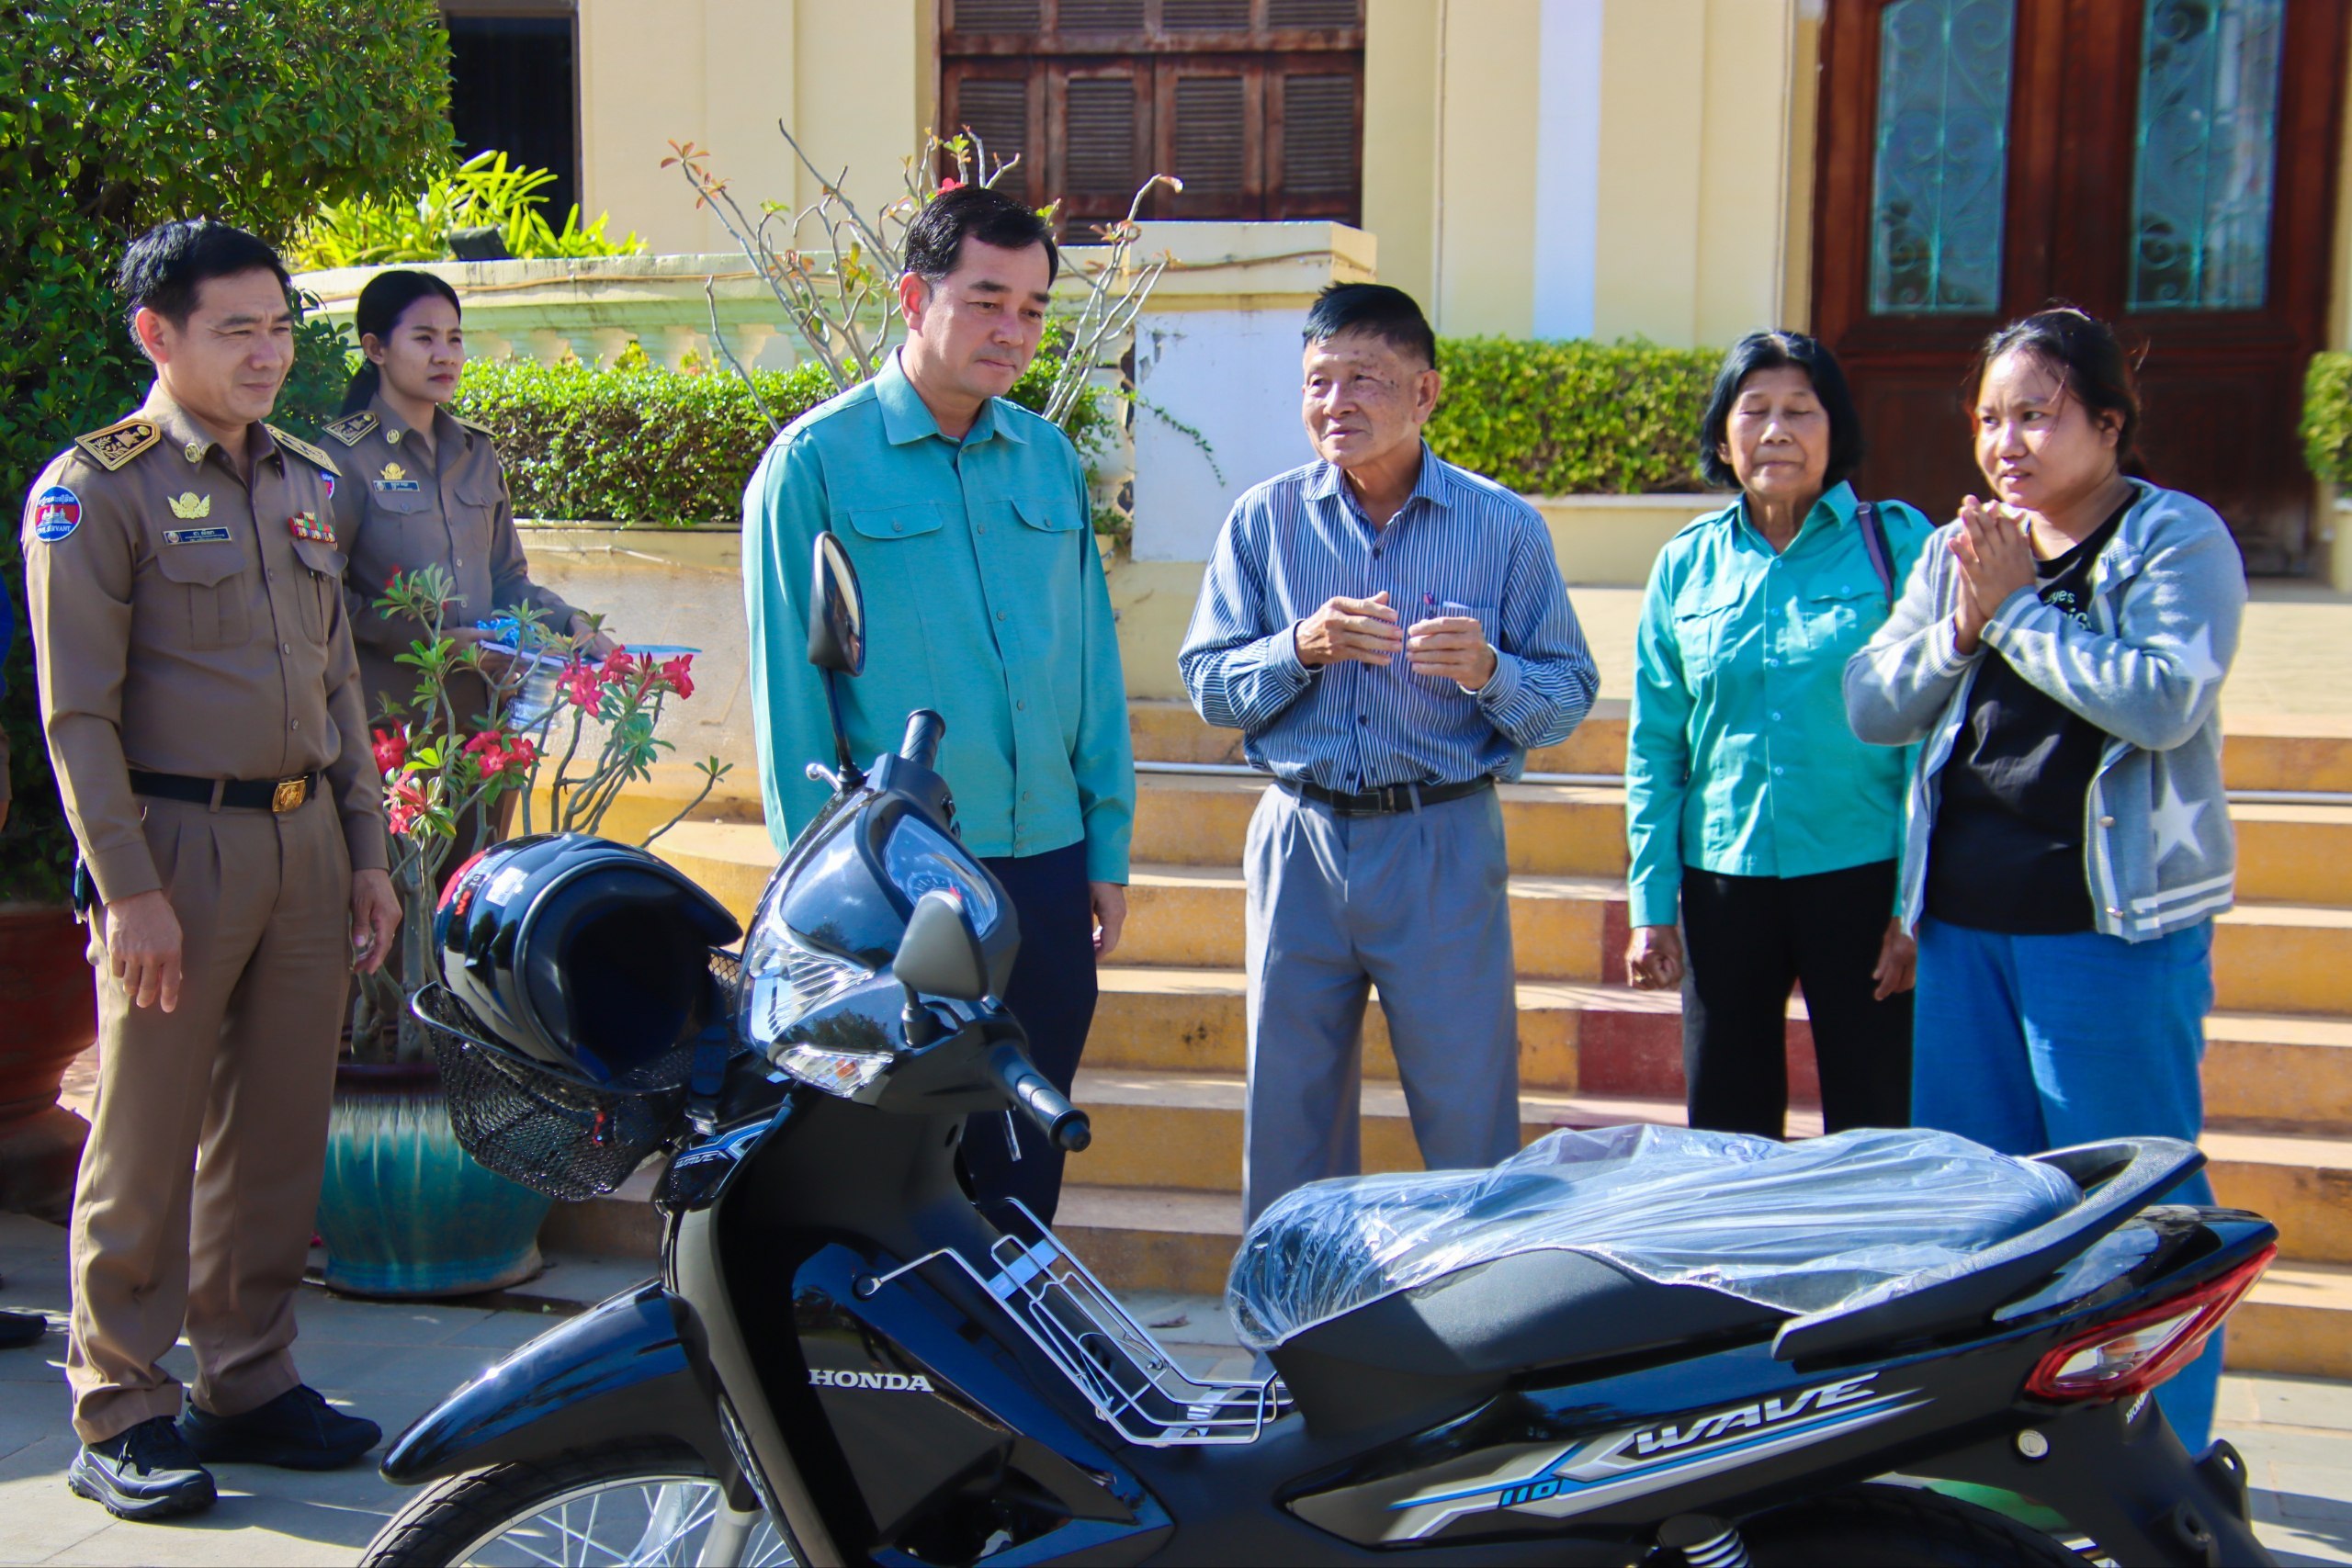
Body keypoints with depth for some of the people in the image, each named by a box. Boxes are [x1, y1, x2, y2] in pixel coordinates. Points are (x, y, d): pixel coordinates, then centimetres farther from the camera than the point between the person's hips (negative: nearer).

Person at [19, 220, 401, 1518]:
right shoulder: (96, 487, -5)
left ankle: (250, 1380, 23)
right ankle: (117, 1411, 12)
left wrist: (364, 852, 14)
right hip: (179, 844, -6)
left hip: (306, 842, 6)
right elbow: (79, 711, -9)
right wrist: (127, 888, -15)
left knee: (279, 1130, 11)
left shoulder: (309, 480, 14)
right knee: (146, 1142, 0)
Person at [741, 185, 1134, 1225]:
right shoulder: (815, 463, -6)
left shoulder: (1051, 460, 9)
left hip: (1046, 866, 5)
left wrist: (1107, 847, 9)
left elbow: (1093, 660, 11)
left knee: (1026, 1154, 14)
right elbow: (788, 689, -6)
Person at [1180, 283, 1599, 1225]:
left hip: (1444, 841, -2)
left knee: (1469, 1115, 2)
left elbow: (1571, 696, 1)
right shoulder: (1263, 521, 4)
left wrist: (1489, 671, -19)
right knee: (1290, 1110, 10)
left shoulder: (1503, 527, 0)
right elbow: (1206, 682, 3)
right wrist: (1301, 649, -15)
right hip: (1301, 839, 2)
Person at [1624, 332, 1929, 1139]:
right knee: (1724, 1140, 11)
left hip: (1862, 874, -2)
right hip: (1723, 882, 3)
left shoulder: (1896, 543, -2)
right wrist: (1650, 905, 3)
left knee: (1873, 1137, 6)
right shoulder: (1686, 563, 5)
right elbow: (1654, 748, 8)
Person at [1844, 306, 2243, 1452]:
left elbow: (2164, 698, -20)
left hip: (2114, 924, -6)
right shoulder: (1958, 550, 14)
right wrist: (1958, 631, -8)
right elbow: (1872, 706, 8)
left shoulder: (2178, 538, -4)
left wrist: (2017, 612, -13)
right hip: (1964, 920, 6)